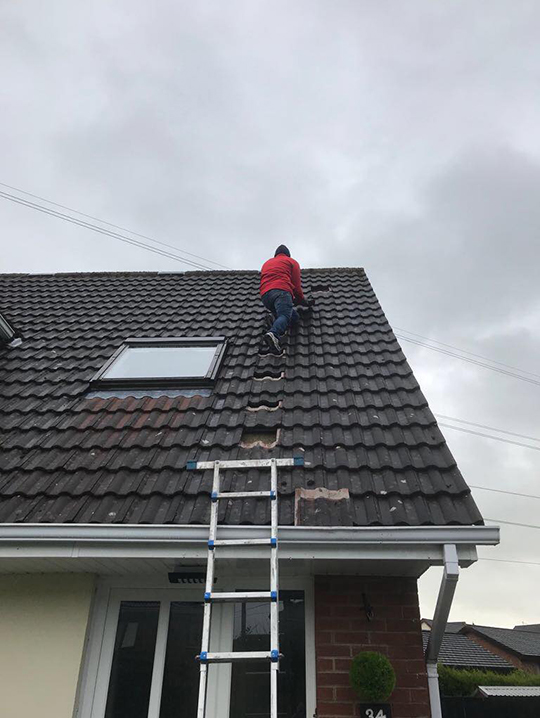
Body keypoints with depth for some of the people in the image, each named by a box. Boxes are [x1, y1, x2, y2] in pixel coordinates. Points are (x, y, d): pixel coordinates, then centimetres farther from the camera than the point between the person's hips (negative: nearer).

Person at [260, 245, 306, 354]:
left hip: (264, 295, 5)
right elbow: (296, 285, 13)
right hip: (281, 291, -5)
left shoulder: (266, 263, 37)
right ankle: (273, 334, -56)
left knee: (293, 315, 10)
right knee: (285, 316, -22)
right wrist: (301, 301, 28)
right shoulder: (292, 262, 22)